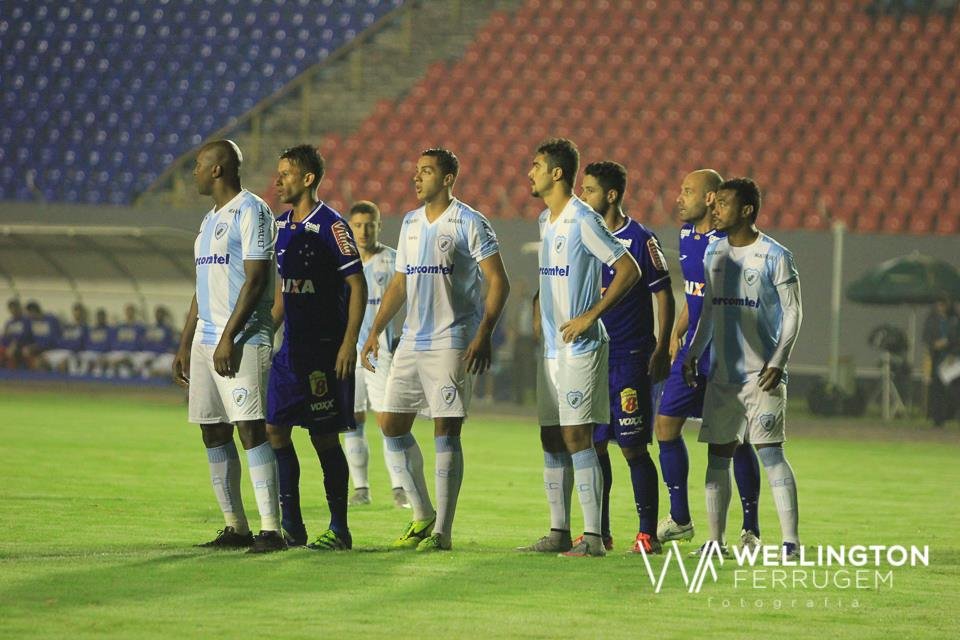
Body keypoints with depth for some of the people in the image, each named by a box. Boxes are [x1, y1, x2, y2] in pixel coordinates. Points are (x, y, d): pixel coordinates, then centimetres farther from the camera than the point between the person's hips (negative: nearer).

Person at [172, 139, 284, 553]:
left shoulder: (251, 212, -8)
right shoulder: (210, 220, 20)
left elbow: (256, 279, -15)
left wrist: (228, 337, -20)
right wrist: (185, 345, 21)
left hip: (243, 339, -9)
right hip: (206, 341, 9)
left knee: (250, 428, -14)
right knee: (213, 432, 6)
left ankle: (271, 529, -16)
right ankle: (235, 527, 12)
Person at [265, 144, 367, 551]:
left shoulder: (331, 226, -11)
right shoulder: (281, 226, 12)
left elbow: (357, 286, -13)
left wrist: (349, 344, -18)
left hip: (325, 350, -8)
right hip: (291, 349, 8)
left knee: (324, 437, -4)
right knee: (274, 429, 3)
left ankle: (339, 529, 4)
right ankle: (291, 526, 11)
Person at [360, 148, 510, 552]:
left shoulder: (468, 223, -6)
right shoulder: (411, 223, 15)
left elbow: (498, 283, -8)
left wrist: (483, 336, -18)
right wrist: (375, 332, 14)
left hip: (452, 343, -7)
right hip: (411, 342, 7)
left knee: (446, 431, -7)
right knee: (391, 425, 5)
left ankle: (442, 531, -4)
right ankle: (422, 516, 17)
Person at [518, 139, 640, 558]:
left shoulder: (584, 221, -12)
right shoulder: (545, 220, 15)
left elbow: (629, 270, -16)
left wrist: (591, 315, -18)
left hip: (580, 347, -9)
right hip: (551, 347, 9)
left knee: (577, 437, -10)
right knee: (552, 439, 8)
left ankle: (593, 537, -9)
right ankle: (559, 532, 13)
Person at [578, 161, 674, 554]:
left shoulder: (640, 239, -5)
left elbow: (663, 296, -4)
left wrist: (661, 350, -10)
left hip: (630, 359, -6)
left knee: (633, 448, -5)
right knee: (594, 445, 5)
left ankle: (647, 533, -1)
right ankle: (599, 532, 12)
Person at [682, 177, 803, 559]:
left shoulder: (775, 256, -7)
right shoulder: (714, 253, 12)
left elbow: (793, 313, -6)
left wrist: (778, 362, -15)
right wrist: (694, 353, 11)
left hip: (762, 373, -6)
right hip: (722, 372, 6)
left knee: (769, 450, -12)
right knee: (718, 454, 5)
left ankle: (790, 540, -12)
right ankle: (715, 540, 10)